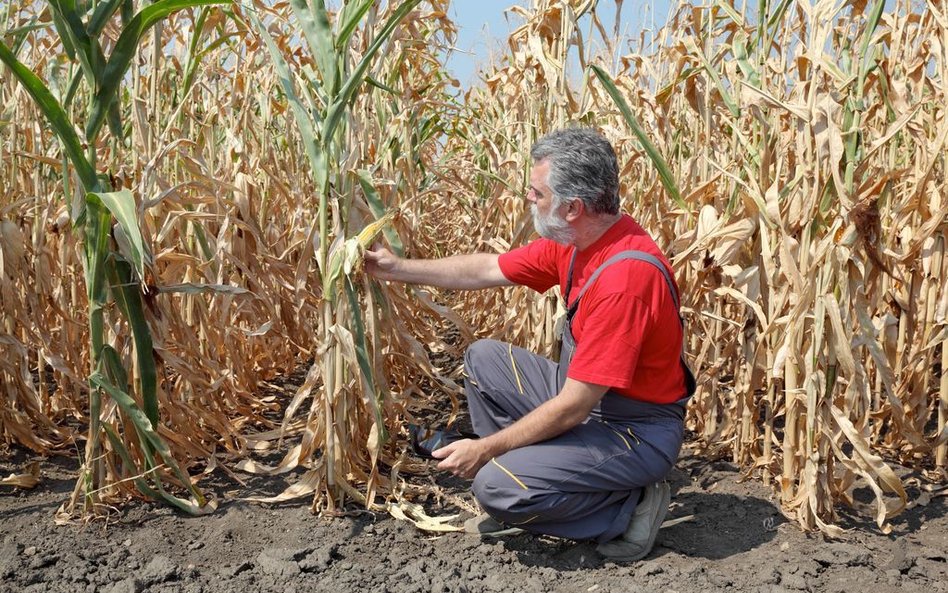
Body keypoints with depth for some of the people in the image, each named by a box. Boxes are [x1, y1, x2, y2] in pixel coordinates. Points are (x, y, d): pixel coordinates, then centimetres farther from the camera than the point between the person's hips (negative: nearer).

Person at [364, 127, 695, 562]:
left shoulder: (626, 275, -32)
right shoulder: (573, 241, -5)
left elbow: (573, 408, -29)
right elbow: (487, 270, 8)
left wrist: (486, 448, -19)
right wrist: (397, 268, 11)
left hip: (635, 429, -9)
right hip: (588, 396, 9)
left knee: (495, 485, -22)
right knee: (483, 358, 11)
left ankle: (628, 507, -2)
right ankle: (518, 501, 15)